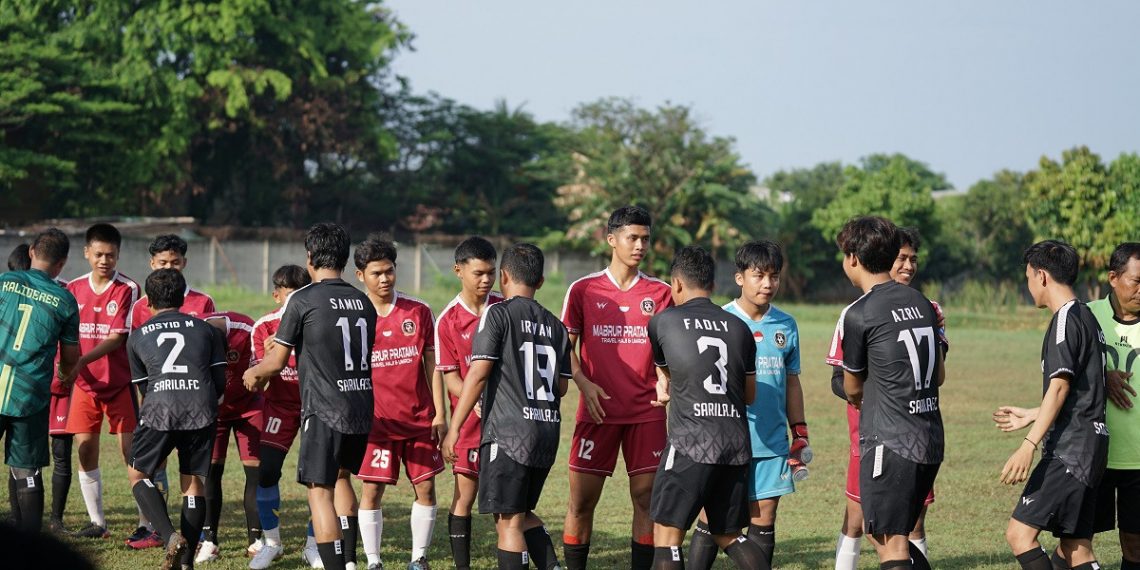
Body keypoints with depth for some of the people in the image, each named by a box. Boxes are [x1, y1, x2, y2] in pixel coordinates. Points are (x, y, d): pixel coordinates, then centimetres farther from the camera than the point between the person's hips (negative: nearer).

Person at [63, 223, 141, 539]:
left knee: (130, 451, -5)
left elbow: (118, 338, -16)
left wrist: (81, 361, -26)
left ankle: (146, 522, 0)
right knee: (85, 451, 2)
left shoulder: (127, 289, -10)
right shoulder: (74, 289, 4)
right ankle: (97, 522, 12)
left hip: (120, 382, -4)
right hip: (85, 383, 4)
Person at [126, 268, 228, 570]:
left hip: (159, 412, -1)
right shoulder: (206, 330, 19)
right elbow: (220, 382, 15)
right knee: (194, 482, 14)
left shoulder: (137, 337, 18)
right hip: (201, 413, 1)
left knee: (138, 474, 15)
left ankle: (171, 536, -6)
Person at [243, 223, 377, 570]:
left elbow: (277, 362, -5)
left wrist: (254, 374, 18)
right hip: (362, 410, 6)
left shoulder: (302, 300, -7)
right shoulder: (363, 302, 10)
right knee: (341, 476, 25)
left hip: (324, 411, -6)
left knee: (320, 492, -4)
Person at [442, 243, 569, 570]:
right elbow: (561, 387, 16)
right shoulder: (555, 325, 13)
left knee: (508, 520, -2)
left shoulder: (498, 314, -5)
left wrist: (454, 429, -9)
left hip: (509, 433, -7)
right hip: (549, 433, 7)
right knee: (523, 514, 20)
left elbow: (478, 374, -11)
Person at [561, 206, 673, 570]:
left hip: (646, 413, 1)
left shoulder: (660, 294, 6)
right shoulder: (583, 290, 2)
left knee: (646, 498, 0)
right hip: (597, 412, -1)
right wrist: (584, 383, -12)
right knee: (582, 501, -1)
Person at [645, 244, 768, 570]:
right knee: (729, 535, 16)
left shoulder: (663, 322, 4)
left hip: (691, 444, -5)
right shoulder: (738, 327, 12)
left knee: (666, 534, -1)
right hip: (737, 445, 5)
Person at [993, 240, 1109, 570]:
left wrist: (1029, 444, -25)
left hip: (1070, 450, -10)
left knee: (1020, 533, -13)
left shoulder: (1066, 319, -10)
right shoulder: (1087, 317, 19)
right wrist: (1030, 416, 38)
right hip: (1089, 446, 10)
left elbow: (1060, 387, -20)